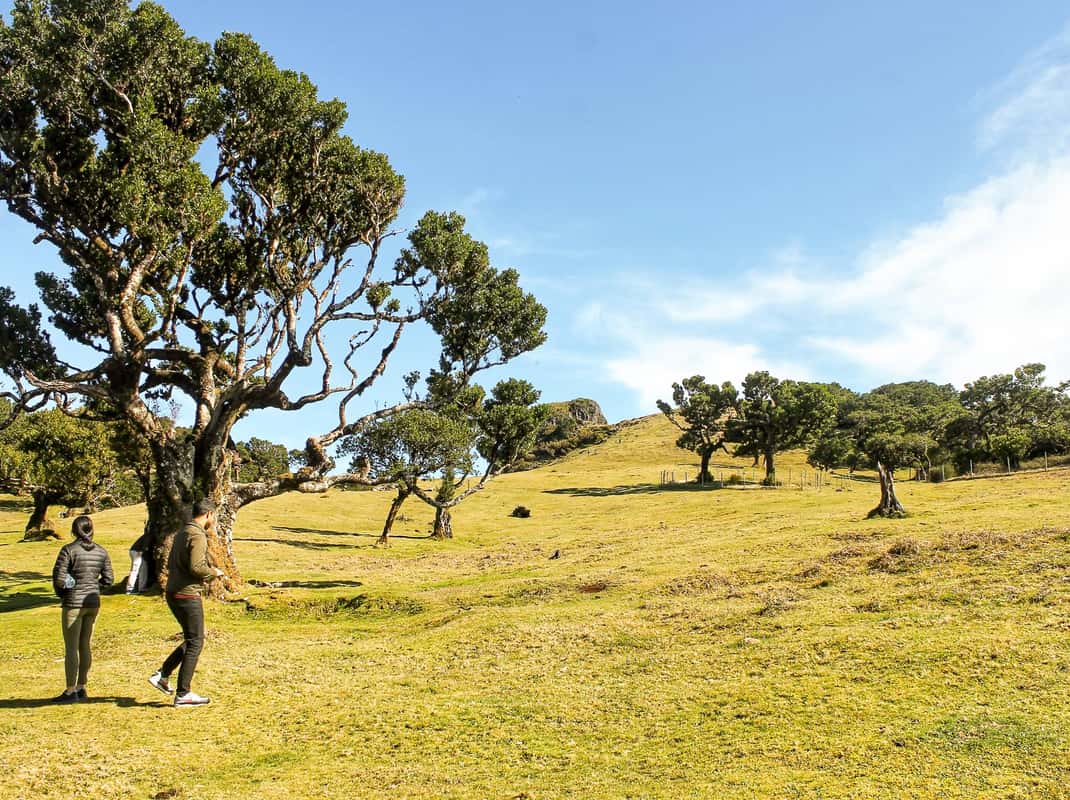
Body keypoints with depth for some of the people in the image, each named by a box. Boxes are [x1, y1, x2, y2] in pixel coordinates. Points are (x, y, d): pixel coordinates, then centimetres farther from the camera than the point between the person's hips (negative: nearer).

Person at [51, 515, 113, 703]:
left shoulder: (69, 549, -12)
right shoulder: (101, 552, 3)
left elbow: (58, 577, -14)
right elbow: (108, 579, 6)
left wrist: (61, 593, 4)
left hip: (73, 603, -5)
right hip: (93, 602, 5)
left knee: (71, 647, 1)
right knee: (85, 645, 13)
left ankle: (71, 691, 4)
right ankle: (81, 688, 20)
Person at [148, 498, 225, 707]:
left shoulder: (181, 533, 14)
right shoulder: (197, 536, -16)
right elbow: (196, 567, -26)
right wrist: (213, 572, -7)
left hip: (173, 593, 10)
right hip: (187, 595, -9)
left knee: (192, 640, 20)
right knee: (195, 643, -1)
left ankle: (162, 675, 17)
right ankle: (183, 694, 3)